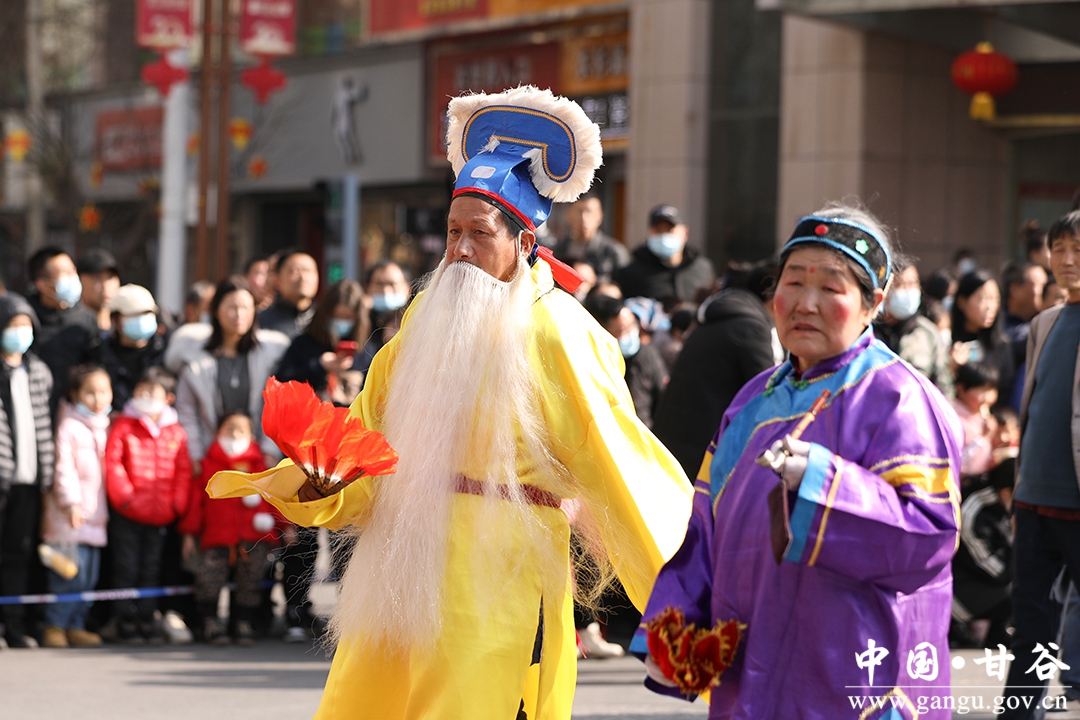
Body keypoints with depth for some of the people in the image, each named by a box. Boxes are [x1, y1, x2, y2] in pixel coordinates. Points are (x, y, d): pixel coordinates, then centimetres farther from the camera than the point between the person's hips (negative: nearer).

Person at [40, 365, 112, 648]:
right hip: (71, 516, -7)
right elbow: (64, 466, -12)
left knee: (90, 575, 8)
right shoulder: (69, 426, -7)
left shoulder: (106, 427, 15)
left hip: (96, 513, 7)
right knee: (72, 572, -11)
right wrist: (71, 502, -19)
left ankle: (76, 627, 16)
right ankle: (55, 626, -2)